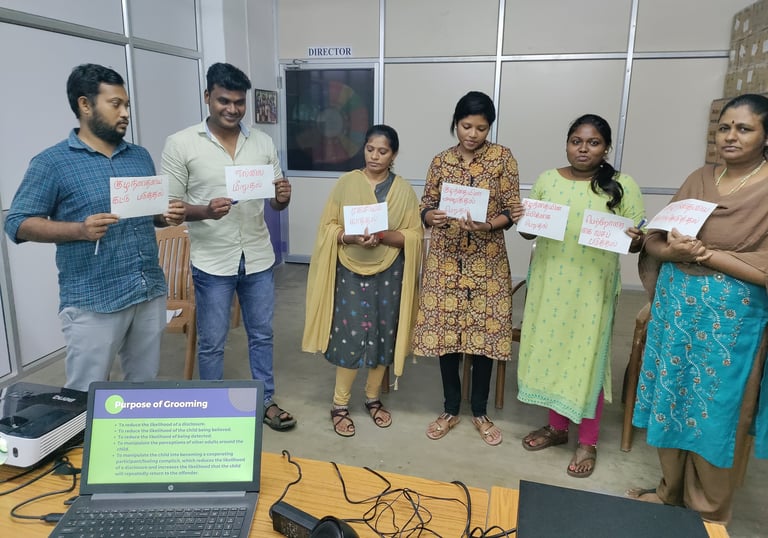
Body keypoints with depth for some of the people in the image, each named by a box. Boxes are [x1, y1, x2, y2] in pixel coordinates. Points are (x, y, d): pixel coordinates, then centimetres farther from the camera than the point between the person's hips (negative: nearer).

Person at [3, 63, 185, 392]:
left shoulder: (140, 156, 11)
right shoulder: (52, 162, -5)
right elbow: (17, 223, -7)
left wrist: (170, 216, -5)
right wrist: (80, 230, -23)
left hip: (151, 293, 5)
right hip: (93, 303, -5)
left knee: (145, 385, 16)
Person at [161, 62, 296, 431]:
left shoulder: (262, 142, 3)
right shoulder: (180, 144, -7)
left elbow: (276, 202, 7)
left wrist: (283, 198, -17)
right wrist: (206, 211, -26)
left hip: (258, 257, 3)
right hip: (212, 262, -3)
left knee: (261, 334, 15)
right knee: (212, 342, 10)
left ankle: (266, 401, 33)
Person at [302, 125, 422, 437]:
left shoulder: (403, 190, 0)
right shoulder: (346, 183, -1)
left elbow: (414, 235, -3)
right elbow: (327, 227, -1)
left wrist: (383, 236, -20)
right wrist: (350, 237, -20)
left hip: (389, 274, 2)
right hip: (351, 271, -1)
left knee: (383, 336, 10)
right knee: (350, 337, -1)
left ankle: (373, 399, 30)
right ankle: (340, 404, 17)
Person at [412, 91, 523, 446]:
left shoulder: (503, 158, -2)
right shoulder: (441, 161, 4)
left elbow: (513, 211, -3)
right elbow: (426, 207, 6)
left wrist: (486, 225, -22)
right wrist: (431, 217, -18)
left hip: (487, 262, -1)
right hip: (445, 260, 2)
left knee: (484, 334, 6)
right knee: (445, 332, 6)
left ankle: (480, 411, 25)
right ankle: (450, 409, 24)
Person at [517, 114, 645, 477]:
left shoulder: (623, 186, -3)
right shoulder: (547, 180, 4)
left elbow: (637, 242, -1)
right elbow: (528, 231, 7)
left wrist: (634, 240, -24)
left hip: (593, 288, -3)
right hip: (549, 283, 3)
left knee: (588, 357, 4)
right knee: (551, 351, 11)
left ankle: (588, 442, 22)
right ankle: (557, 426, 32)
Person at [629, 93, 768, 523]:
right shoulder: (699, 179, 7)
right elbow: (654, 240, 4)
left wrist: (704, 252, -20)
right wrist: (672, 250, -16)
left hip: (732, 315, -5)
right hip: (677, 304, 5)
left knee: (716, 412, 6)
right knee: (671, 398, 14)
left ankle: (710, 513, 28)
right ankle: (671, 491, 35)